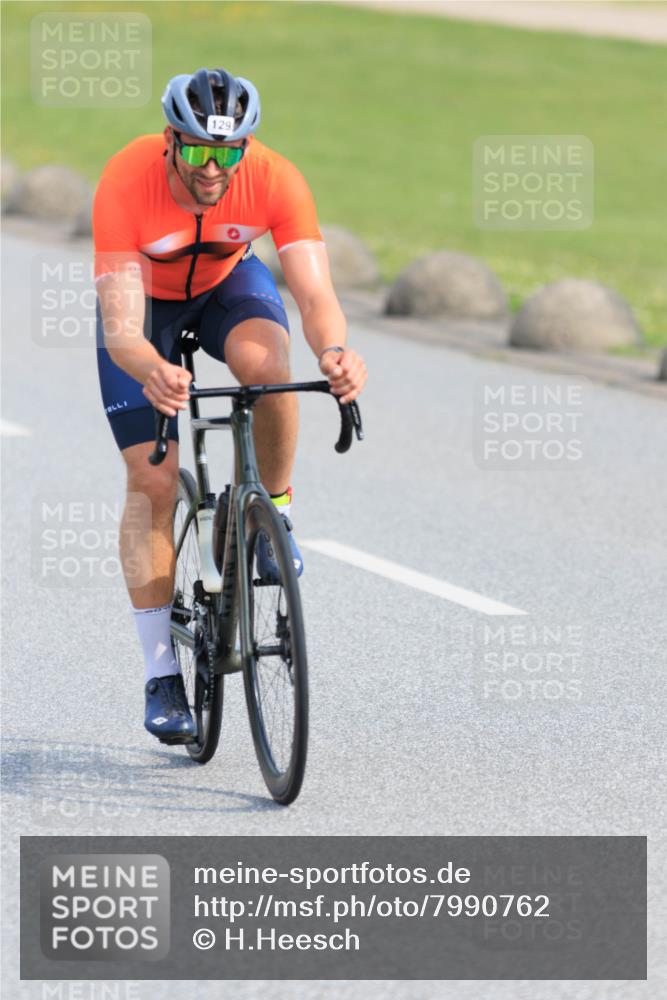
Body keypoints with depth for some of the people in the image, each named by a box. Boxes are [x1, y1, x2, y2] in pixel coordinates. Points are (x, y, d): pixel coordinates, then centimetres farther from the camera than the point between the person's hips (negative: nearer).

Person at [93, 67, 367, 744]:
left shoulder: (275, 180, -32)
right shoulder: (125, 185, -37)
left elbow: (315, 294, -37)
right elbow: (121, 331, -41)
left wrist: (334, 352, -60)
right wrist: (153, 372, -63)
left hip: (228, 283, 1)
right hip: (146, 299, -1)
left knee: (265, 364, -35)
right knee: (152, 479, -10)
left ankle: (274, 511, -8)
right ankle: (161, 674, -2)